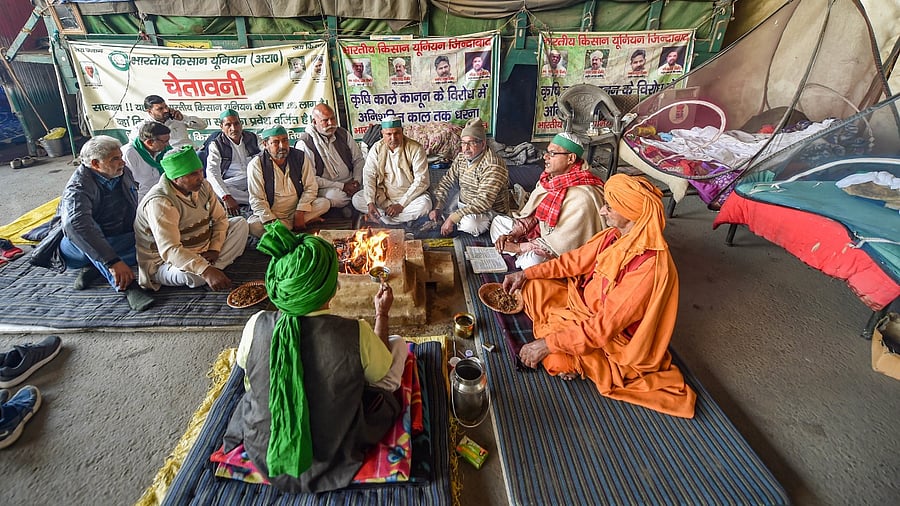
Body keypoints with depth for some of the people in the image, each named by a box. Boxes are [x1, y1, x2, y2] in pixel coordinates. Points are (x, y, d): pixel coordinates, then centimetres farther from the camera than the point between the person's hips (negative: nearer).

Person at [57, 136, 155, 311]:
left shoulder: (124, 172, -5)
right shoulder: (79, 186, -25)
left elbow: (135, 209, 11)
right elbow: (76, 224, -42)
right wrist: (113, 261, -51)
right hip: (79, 248, -5)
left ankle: (95, 269, -17)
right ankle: (128, 286, -43)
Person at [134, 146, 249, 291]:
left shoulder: (203, 186, -5)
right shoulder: (159, 203, -28)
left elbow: (220, 218, 5)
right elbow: (170, 250, -37)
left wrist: (214, 249, -12)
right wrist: (206, 271, -50)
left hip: (203, 251, 7)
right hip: (165, 262, -7)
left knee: (240, 223, -1)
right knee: (194, 275, -39)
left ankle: (213, 267, -14)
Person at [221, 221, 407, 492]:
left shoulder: (256, 326, -23)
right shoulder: (357, 334, -32)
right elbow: (382, 373, -8)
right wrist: (382, 314, 3)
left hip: (263, 454, 3)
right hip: (333, 460, -2)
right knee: (398, 343, 8)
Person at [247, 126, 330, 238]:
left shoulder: (300, 157, -4)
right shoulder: (256, 164, -10)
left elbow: (310, 187, -4)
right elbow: (257, 199, -13)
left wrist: (300, 213, -17)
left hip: (297, 210, 2)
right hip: (270, 215, -1)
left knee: (324, 203, -20)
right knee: (253, 226, -32)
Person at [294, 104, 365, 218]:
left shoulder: (343, 134, 9)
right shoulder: (304, 143, -8)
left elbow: (359, 159, 15)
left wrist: (357, 180, -5)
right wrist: (341, 186, -16)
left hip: (350, 183, 5)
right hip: (325, 187, -4)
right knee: (335, 197, -37)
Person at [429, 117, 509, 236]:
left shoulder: (492, 166, -27)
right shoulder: (461, 157, -1)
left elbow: (483, 202, -34)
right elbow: (447, 181, 3)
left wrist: (452, 218, -35)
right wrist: (437, 208, -12)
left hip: (490, 210, -8)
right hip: (463, 203, 8)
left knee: (470, 224, -37)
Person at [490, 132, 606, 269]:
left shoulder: (582, 197, -28)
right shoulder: (548, 179, -3)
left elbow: (563, 243, -28)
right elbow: (531, 213, 6)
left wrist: (518, 247, -24)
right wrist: (512, 235, -11)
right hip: (541, 233, 9)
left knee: (533, 258, -37)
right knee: (498, 221, 8)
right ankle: (522, 258, -4)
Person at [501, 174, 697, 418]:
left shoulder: (650, 267, -33)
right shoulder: (617, 235, -10)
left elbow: (605, 327, -32)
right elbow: (576, 260, 4)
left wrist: (548, 344, -29)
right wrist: (525, 274, -2)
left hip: (614, 339, -7)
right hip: (585, 301, 8)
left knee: (557, 362, -27)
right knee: (533, 286, 3)